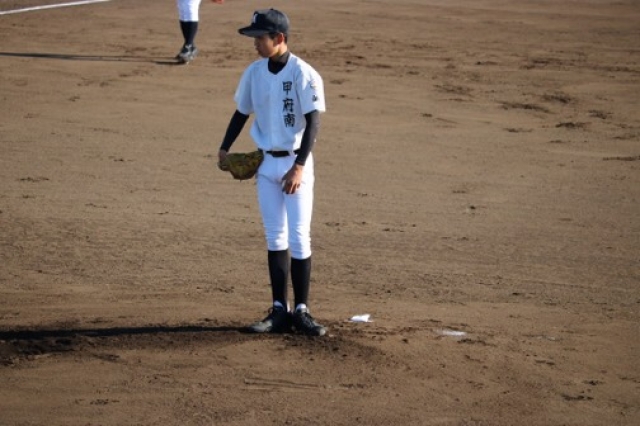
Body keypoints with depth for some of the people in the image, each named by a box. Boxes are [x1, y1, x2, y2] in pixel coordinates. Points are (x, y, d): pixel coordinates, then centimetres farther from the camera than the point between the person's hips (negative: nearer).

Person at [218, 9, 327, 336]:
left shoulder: (304, 74, -14)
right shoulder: (254, 72, 3)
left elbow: (312, 123, -16)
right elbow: (242, 112, 14)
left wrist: (299, 167, -22)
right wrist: (225, 149, 3)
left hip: (295, 162, -5)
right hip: (266, 163, 5)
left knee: (299, 237, -5)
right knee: (274, 237, 8)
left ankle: (301, 311, 1)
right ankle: (279, 310, 12)